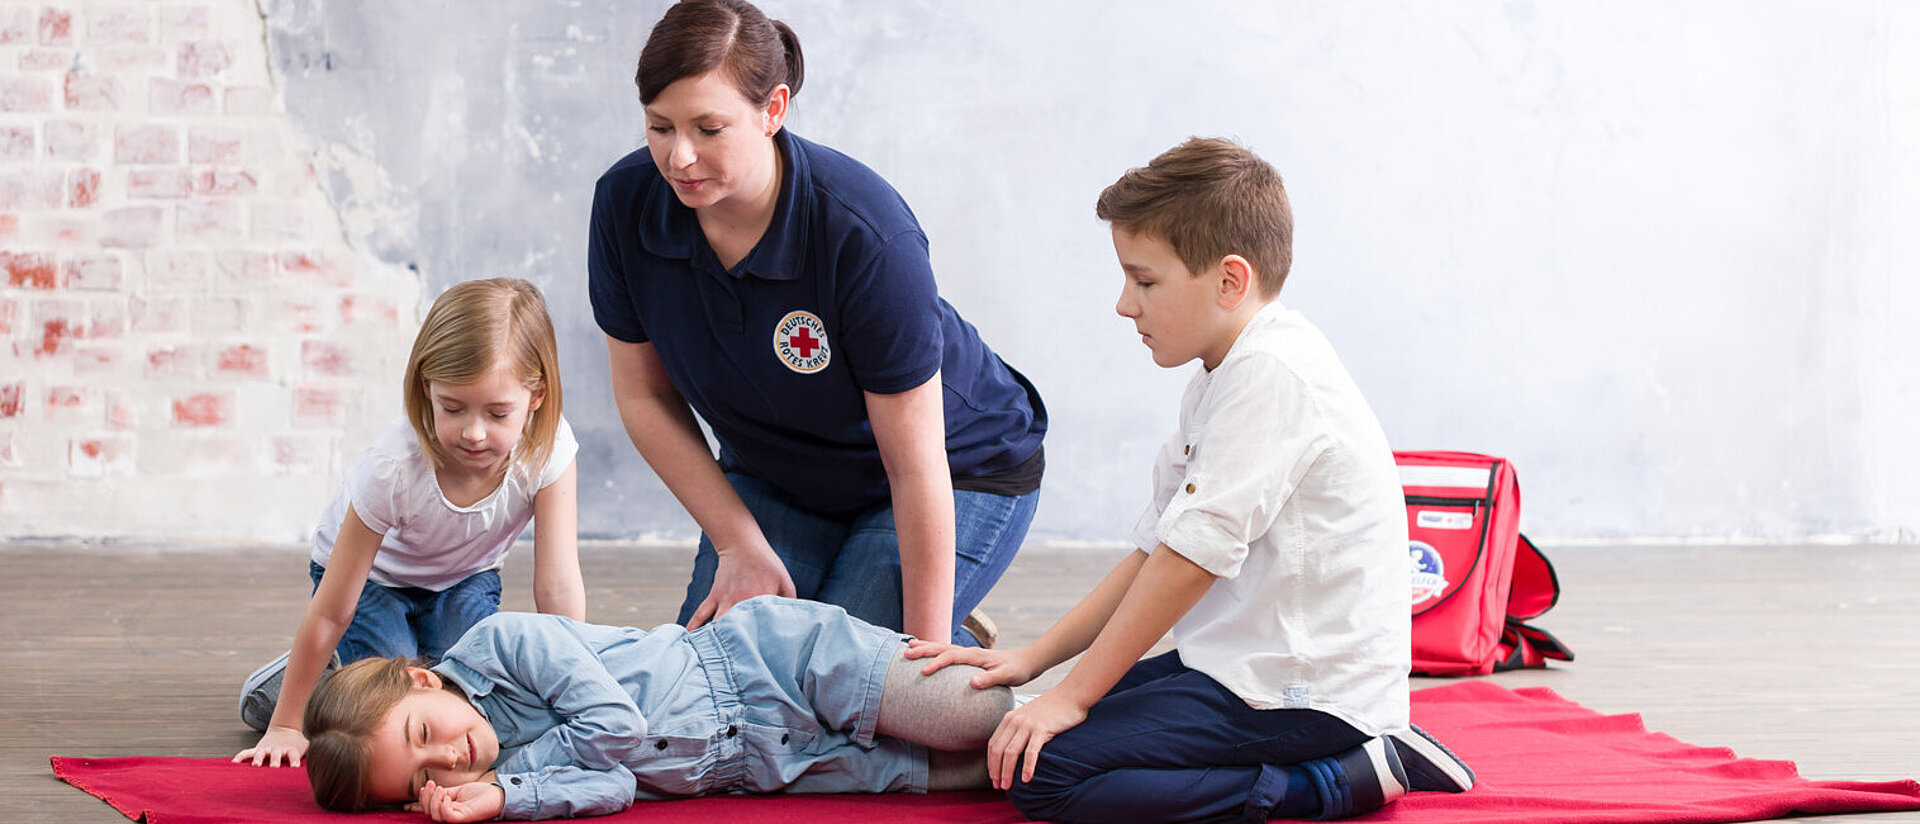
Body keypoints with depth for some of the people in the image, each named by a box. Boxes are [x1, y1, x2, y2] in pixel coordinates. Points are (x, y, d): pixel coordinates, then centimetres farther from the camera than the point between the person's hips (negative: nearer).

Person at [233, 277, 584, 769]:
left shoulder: (549, 449, -33)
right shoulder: (393, 466, -38)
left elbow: (559, 589, -30)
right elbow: (331, 612, -30)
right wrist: (286, 727, -24)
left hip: (462, 577, 3)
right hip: (374, 575, -3)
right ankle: (284, 681, 7)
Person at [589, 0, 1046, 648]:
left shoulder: (867, 235, -34)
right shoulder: (626, 203, -19)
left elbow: (916, 467, -29)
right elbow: (646, 397, -4)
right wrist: (738, 542, -11)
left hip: (965, 470, -5)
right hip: (778, 480, 5)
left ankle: (970, 652, 10)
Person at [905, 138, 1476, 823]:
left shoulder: (1271, 373, -18)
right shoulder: (1222, 380, 17)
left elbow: (1194, 554, -21)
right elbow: (1157, 549, 16)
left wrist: (1072, 695, -16)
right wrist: (1033, 659, 6)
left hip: (1308, 691, -11)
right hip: (1244, 665, 11)